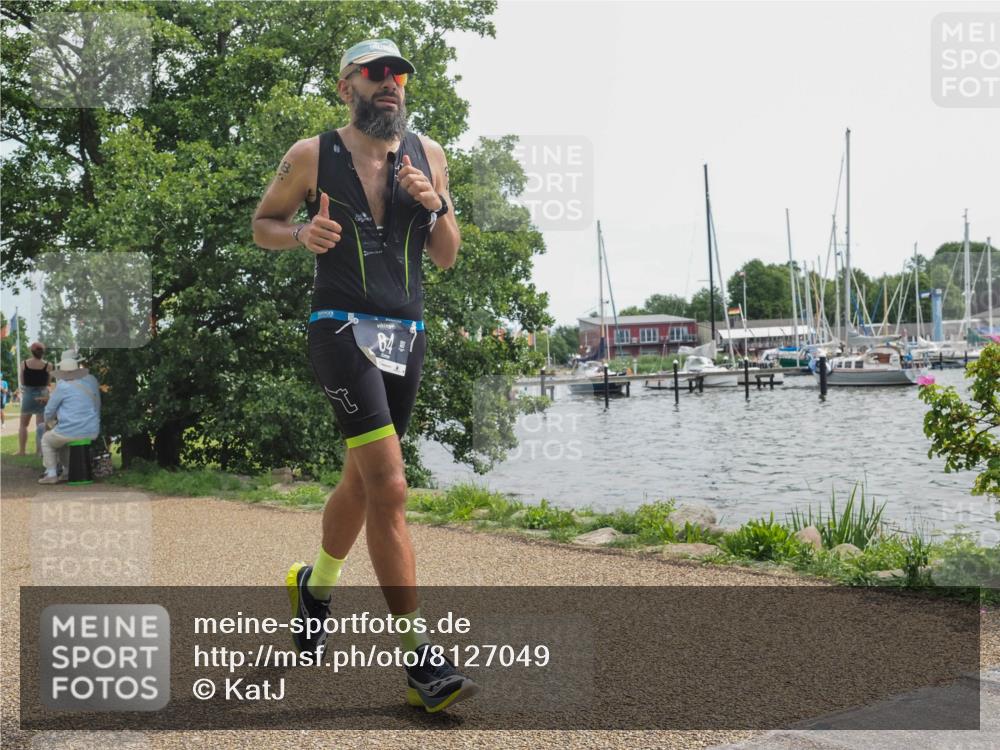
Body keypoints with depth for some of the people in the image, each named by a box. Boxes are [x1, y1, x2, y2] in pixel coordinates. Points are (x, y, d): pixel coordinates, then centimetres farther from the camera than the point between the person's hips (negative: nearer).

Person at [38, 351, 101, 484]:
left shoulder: (63, 386, -9)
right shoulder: (92, 381, 5)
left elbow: (49, 410, 1)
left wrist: (50, 421, 22)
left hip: (71, 431, -5)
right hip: (92, 432, 5)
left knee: (46, 440, 26)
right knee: (63, 440, 36)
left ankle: (51, 474, 18)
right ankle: (69, 472, 32)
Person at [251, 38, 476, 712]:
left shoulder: (428, 154, 11)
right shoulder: (311, 156, 0)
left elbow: (447, 258, 13)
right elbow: (263, 225, 12)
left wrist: (436, 205, -7)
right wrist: (303, 234, -10)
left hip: (408, 334, 6)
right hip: (343, 328, -5)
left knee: (362, 480, 18)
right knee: (389, 486, -16)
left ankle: (315, 584, 45)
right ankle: (420, 662, -13)